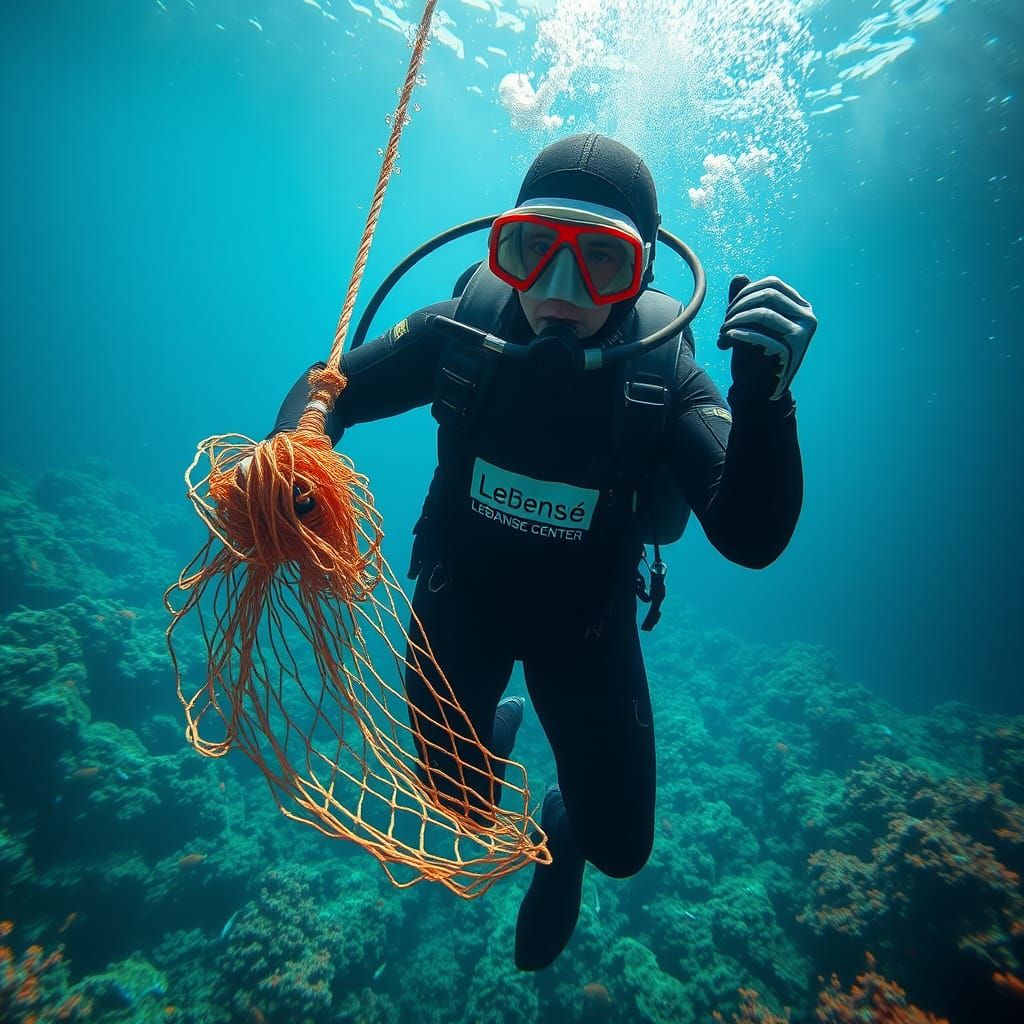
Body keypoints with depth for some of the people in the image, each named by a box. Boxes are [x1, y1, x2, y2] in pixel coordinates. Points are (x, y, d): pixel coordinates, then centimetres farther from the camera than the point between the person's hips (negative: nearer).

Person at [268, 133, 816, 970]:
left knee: (621, 846, 8)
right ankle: (500, 722, 53)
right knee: (454, 796, 18)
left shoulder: (663, 374, -25)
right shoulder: (466, 329, -22)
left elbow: (751, 539, -33)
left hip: (586, 617, 0)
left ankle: (566, 834, 46)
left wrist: (764, 392, -49)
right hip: (461, 592, 1)